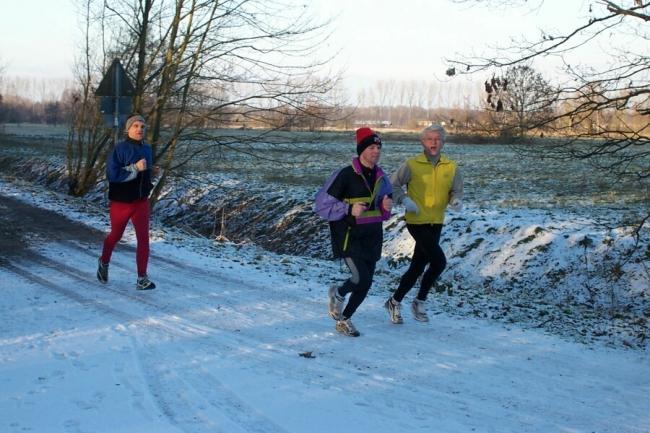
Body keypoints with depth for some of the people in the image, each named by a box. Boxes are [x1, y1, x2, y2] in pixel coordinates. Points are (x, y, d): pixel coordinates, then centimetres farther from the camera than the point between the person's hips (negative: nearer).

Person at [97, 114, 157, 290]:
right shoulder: (120, 149, -15)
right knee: (115, 236, 15)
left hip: (141, 201, 4)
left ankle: (142, 278, -1)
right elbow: (112, 174, -24)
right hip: (121, 202, -4)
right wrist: (135, 168, -26)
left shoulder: (147, 149, 4)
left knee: (143, 238, -5)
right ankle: (104, 262, 44)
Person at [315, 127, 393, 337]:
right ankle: (338, 294, 17)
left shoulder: (381, 177, 8)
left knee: (365, 283, 7)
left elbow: (385, 200, 23)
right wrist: (349, 210, -22)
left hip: (372, 237, 7)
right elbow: (322, 204, -11)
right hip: (349, 235, -6)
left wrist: (386, 206, -1)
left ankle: (344, 319, 28)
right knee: (362, 278, -17)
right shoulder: (345, 175, -13)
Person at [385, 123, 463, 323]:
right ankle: (419, 302, 5)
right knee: (439, 261, -15)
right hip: (417, 222, -5)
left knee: (417, 266, 12)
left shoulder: (451, 167, 3)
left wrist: (456, 201, -11)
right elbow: (393, 185, -1)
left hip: (436, 223, 5)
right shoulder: (412, 165, -8)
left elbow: (456, 191, 10)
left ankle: (395, 302, 28)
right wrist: (405, 200, -16)